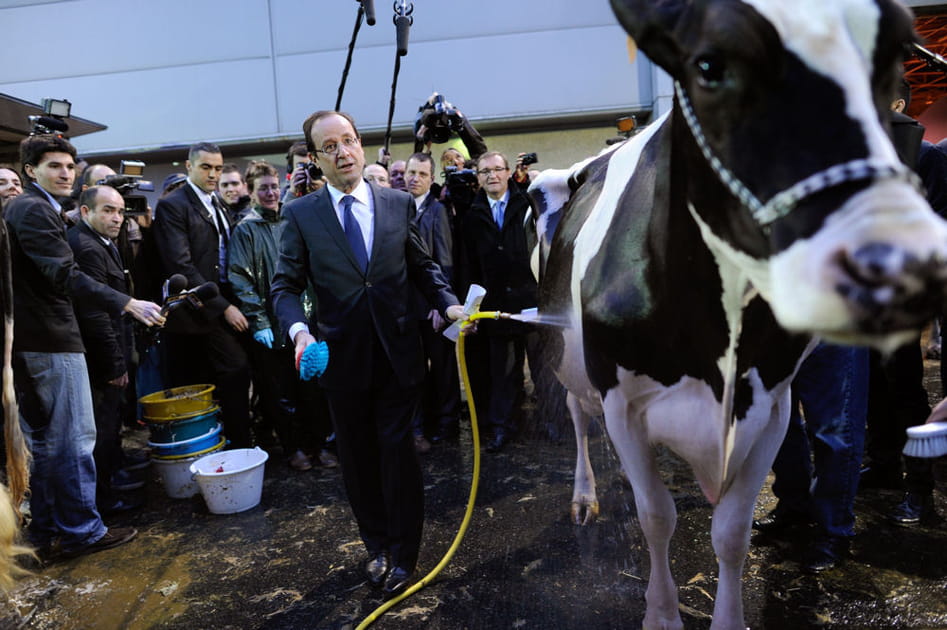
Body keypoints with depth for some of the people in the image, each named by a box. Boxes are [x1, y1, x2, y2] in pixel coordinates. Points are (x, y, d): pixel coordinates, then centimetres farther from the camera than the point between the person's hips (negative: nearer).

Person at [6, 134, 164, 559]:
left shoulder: (23, 208, 18)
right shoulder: (34, 210, -13)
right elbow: (64, 275, -24)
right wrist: (128, 304, -30)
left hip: (29, 342, 11)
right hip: (52, 340, -11)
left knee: (42, 441, 15)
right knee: (74, 439, -3)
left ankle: (45, 530, 25)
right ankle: (81, 530, 6)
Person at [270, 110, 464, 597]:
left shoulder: (399, 204, 2)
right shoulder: (300, 214, -1)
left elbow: (422, 266, 9)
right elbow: (286, 285, -2)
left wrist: (448, 303, -7)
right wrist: (299, 329, -21)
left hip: (397, 354, 0)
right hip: (342, 358, 1)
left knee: (397, 452, 6)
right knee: (358, 457, 14)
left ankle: (403, 554, 24)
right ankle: (376, 545, 35)